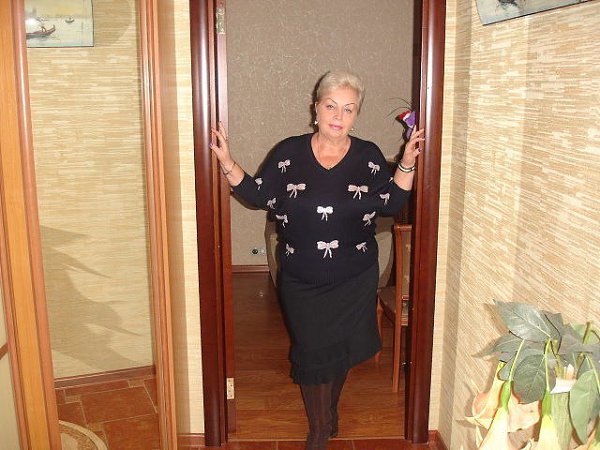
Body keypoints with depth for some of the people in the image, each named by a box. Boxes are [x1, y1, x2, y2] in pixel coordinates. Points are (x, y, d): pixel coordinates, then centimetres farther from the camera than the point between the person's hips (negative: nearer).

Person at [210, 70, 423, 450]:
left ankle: (330, 409, 46)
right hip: (301, 280, -1)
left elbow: (391, 204, 1)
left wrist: (407, 163, -8)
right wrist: (227, 162, -9)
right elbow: (258, 195, 0)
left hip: (354, 280, 1)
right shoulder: (288, 153, -5)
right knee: (312, 352, 8)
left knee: (341, 350, 17)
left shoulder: (369, 156, -3)